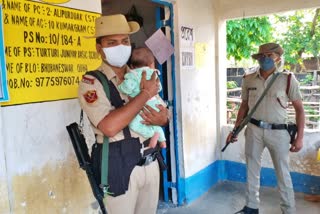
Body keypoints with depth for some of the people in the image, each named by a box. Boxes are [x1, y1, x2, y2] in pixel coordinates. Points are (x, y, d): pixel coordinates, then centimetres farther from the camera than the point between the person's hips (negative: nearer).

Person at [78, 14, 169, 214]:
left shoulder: (140, 76, 7)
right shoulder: (91, 83, -12)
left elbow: (163, 112, 14)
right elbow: (110, 127, -28)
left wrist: (163, 119, -11)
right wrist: (145, 93, -20)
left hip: (150, 160, 6)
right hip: (119, 165, -5)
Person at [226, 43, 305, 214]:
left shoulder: (288, 79, -7)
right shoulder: (248, 80, 1)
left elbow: (299, 109, -3)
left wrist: (299, 137, -7)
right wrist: (235, 130, 9)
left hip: (278, 131, -3)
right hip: (254, 130, 3)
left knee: (283, 173, 8)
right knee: (252, 170, 13)